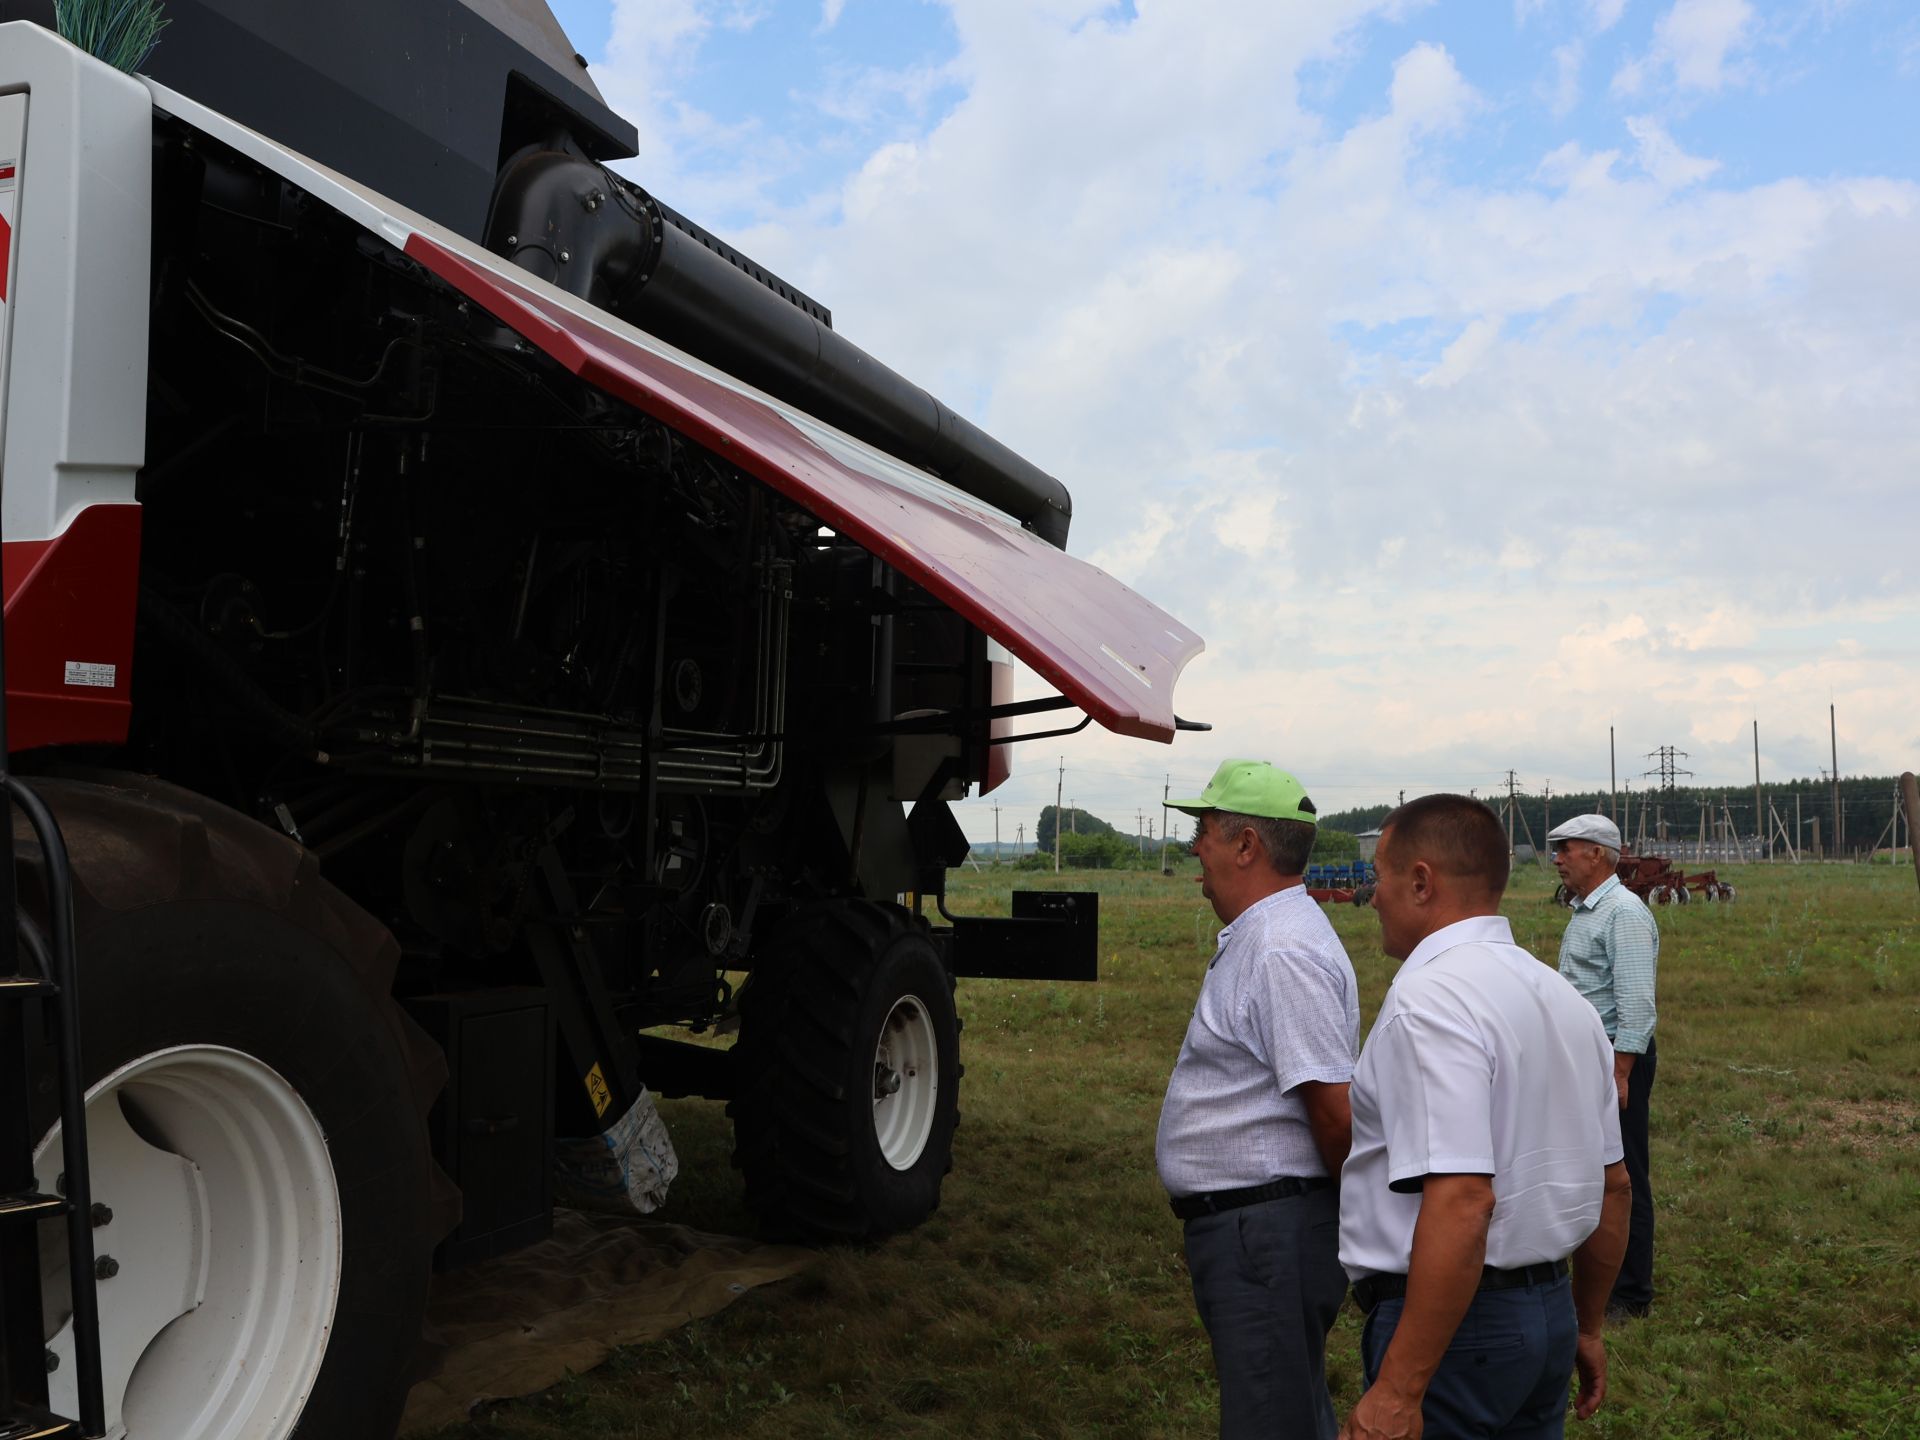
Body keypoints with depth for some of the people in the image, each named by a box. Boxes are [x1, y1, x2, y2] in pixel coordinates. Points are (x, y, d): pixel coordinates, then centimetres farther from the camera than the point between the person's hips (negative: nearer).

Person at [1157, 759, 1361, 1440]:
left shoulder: (1284, 951, -22)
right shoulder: (1253, 937, 13)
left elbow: (1334, 1108, -24)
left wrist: (1351, 1219, -11)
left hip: (1266, 1231, -11)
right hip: (1247, 1230, 11)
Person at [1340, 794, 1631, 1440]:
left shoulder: (1429, 999, -19)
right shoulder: (1562, 996, 9)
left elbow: (1461, 1202, -28)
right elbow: (1612, 1185, 15)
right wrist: (1584, 1328, 26)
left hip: (1455, 1321, -9)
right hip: (1550, 1307, 9)